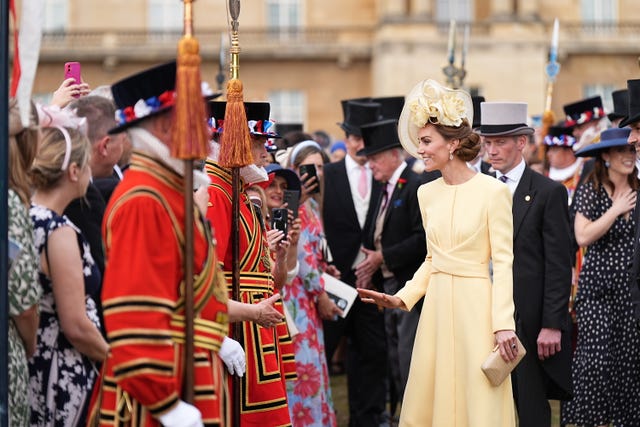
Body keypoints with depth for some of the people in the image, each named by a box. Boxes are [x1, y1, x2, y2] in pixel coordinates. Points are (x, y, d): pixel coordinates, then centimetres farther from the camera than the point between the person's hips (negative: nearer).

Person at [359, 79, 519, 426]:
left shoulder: (492, 191, -10)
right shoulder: (427, 193, 9)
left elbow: (504, 263, -11)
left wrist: (503, 324, -17)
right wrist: (402, 298, 6)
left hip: (474, 305, -6)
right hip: (437, 304, 6)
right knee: (430, 399, 10)